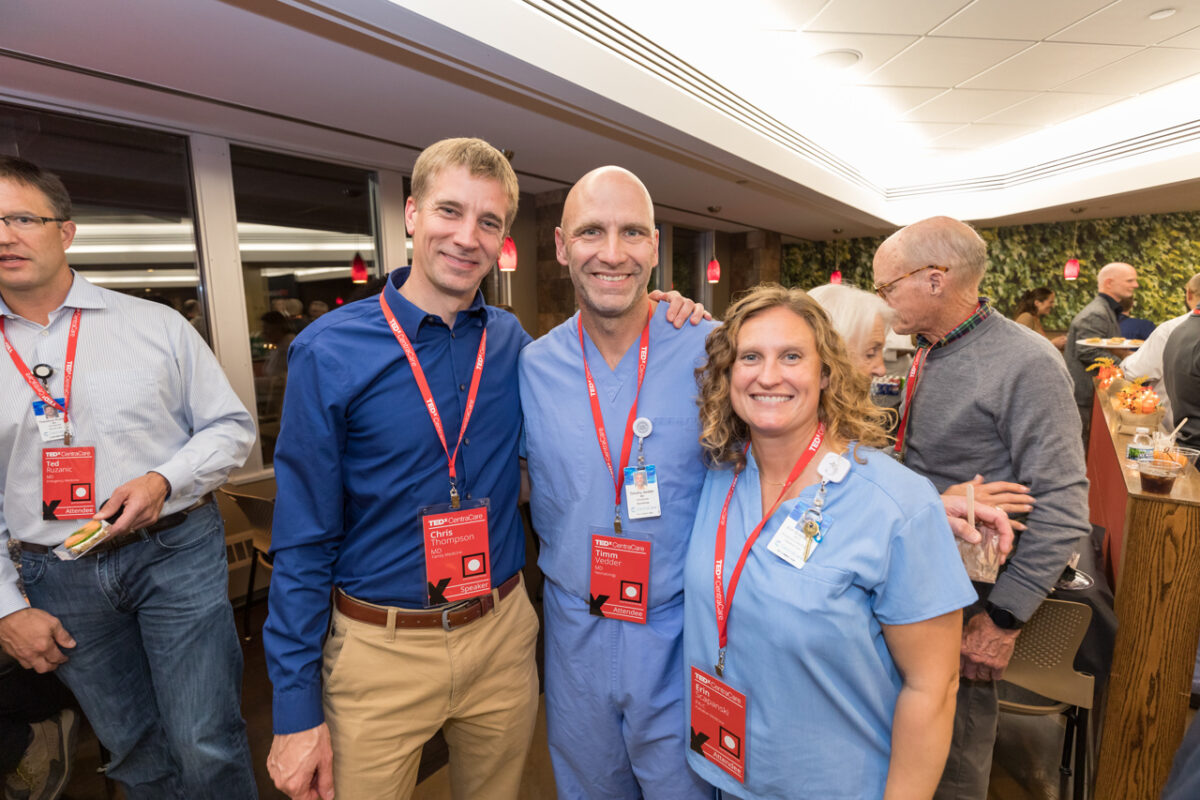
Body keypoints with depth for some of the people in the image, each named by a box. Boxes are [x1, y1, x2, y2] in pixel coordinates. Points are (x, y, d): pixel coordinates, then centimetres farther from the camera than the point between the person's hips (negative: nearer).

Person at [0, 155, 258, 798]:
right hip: (58, 580, 3)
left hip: (175, 553, -2)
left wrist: (163, 481, -15)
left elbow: (232, 426, 2)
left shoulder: (157, 325, -1)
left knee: (205, 745, 1)